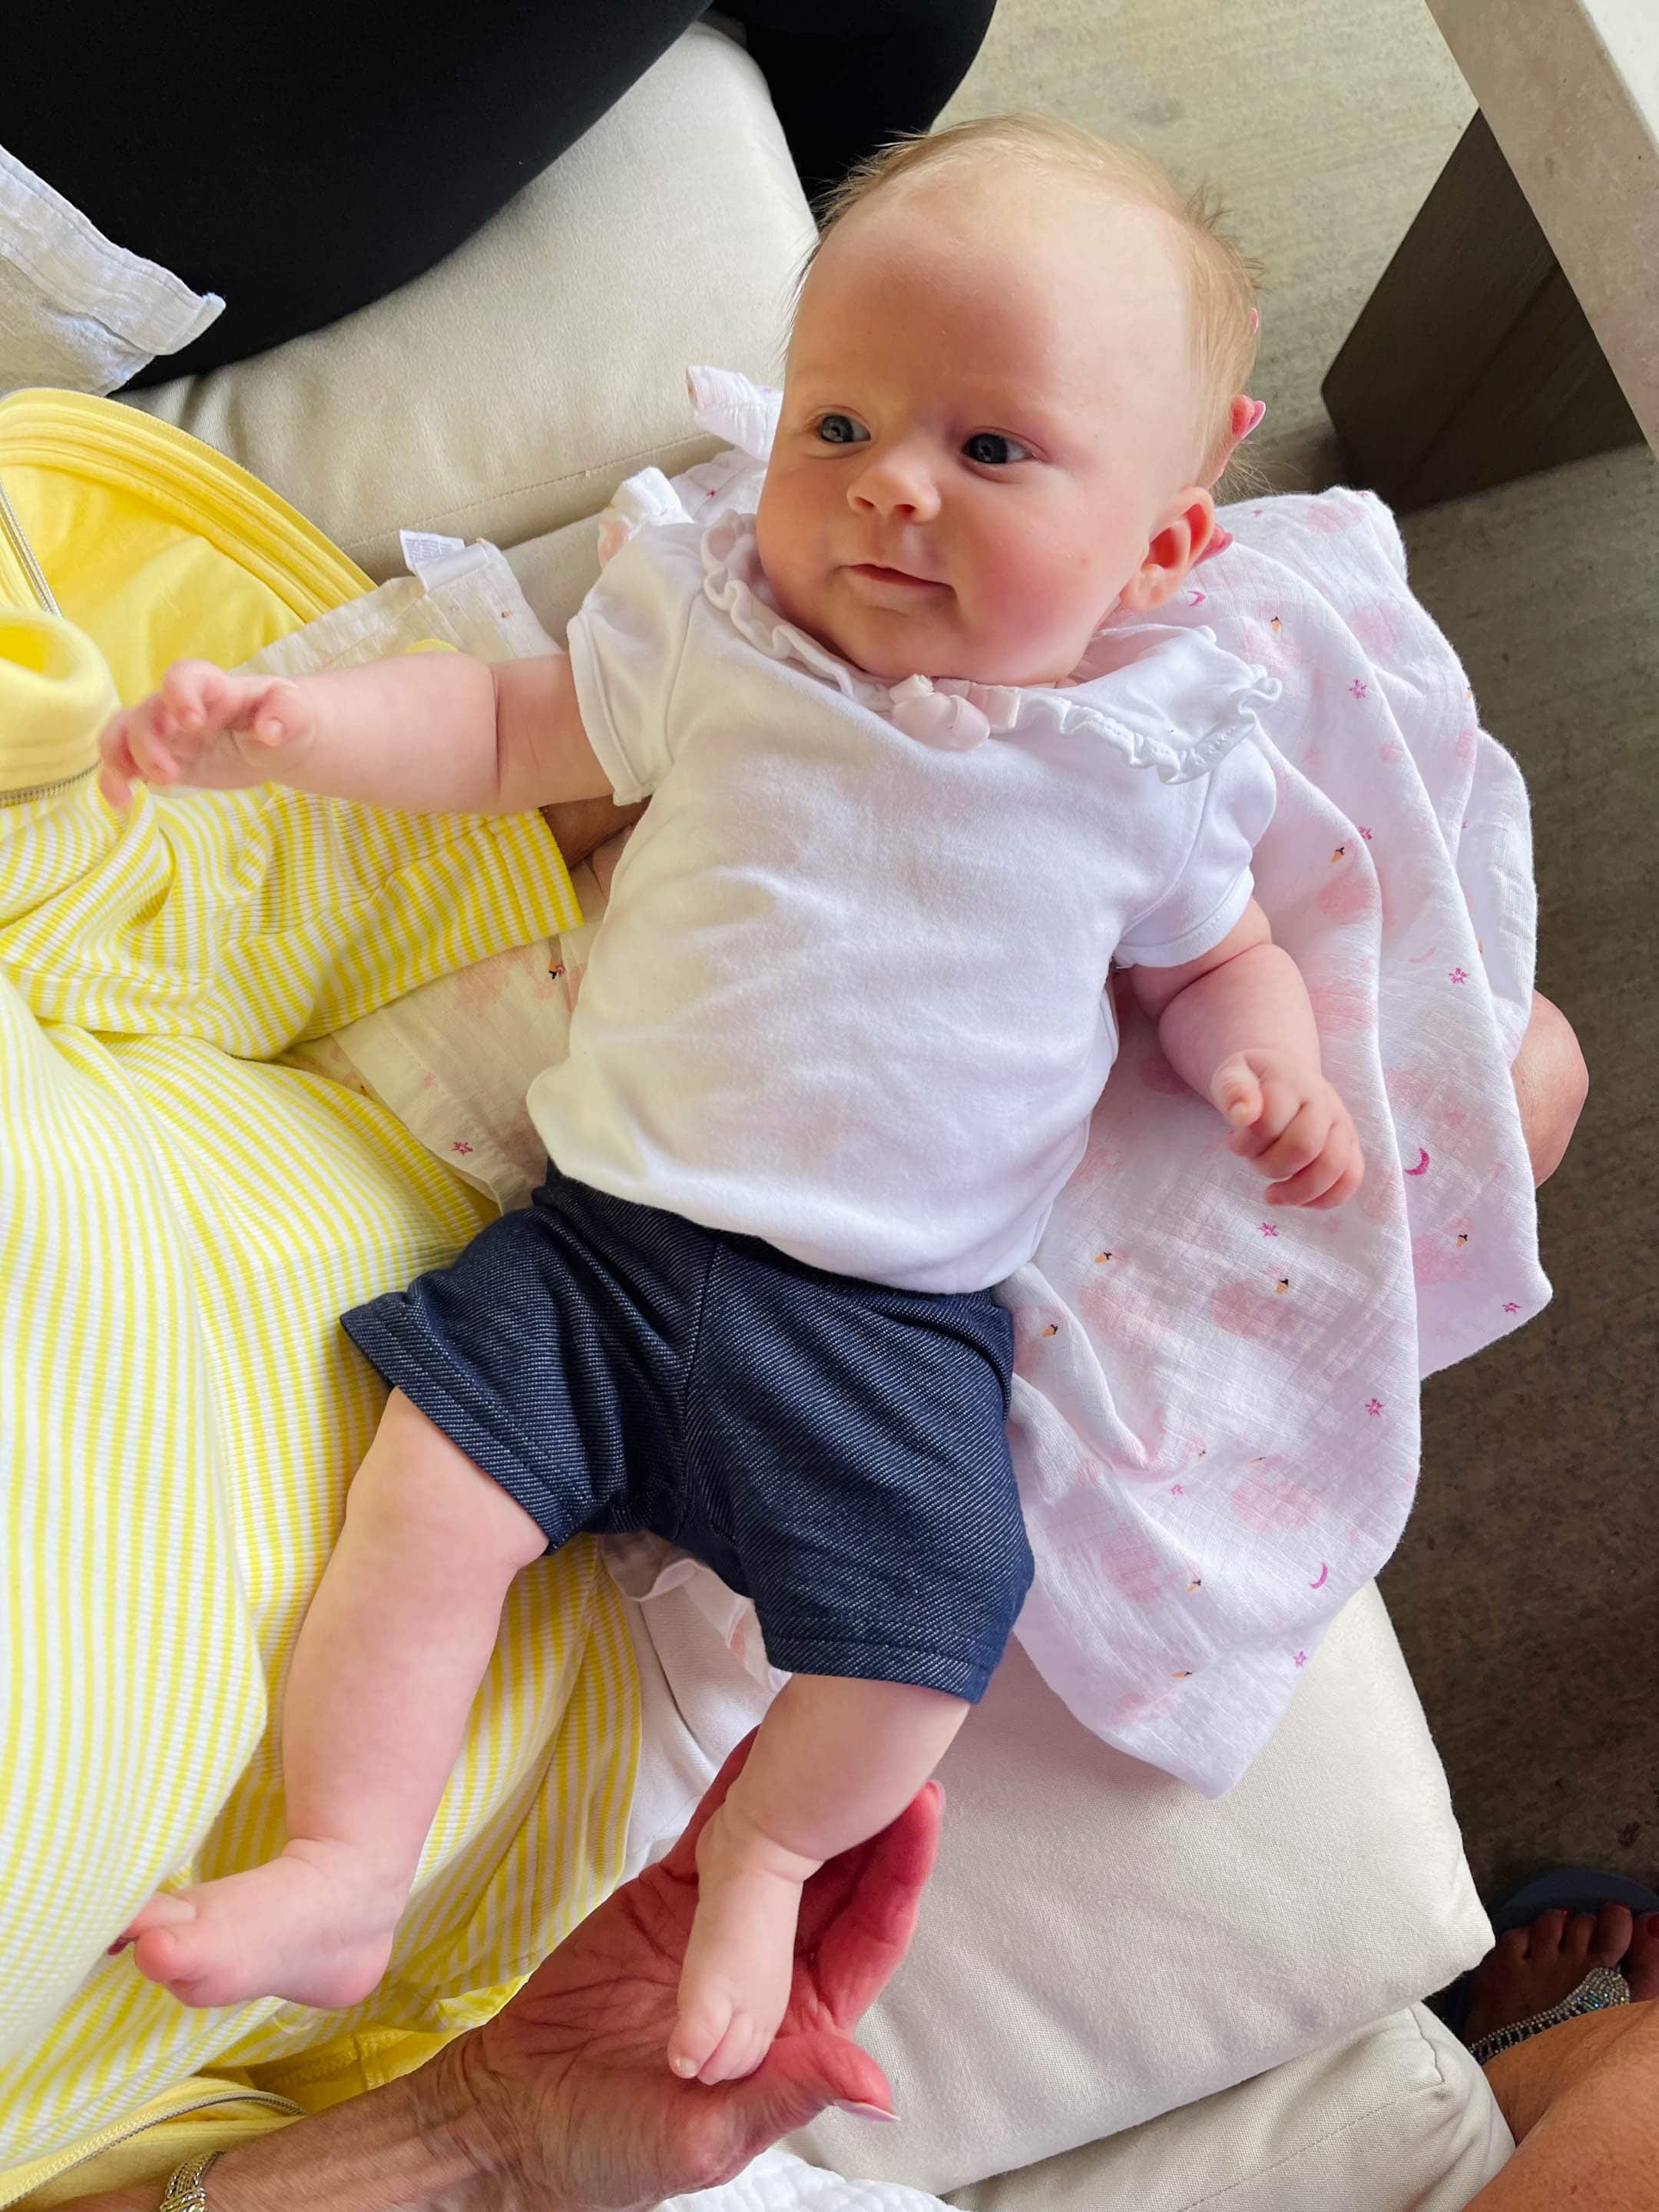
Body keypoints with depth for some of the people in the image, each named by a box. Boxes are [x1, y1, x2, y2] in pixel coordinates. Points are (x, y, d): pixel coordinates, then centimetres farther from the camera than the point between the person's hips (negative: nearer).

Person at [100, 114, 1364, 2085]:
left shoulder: (1149, 754, -1)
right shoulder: (709, 633, 1)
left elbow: (1215, 955, 14)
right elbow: (502, 732, 11)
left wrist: (1277, 1075, -6)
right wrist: (286, 726, -3)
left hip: (896, 1312, -1)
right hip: (609, 1226, 2)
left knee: (926, 1628, -11)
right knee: (429, 1496, -10)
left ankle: (763, 1843, 23)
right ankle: (345, 1872, 14)